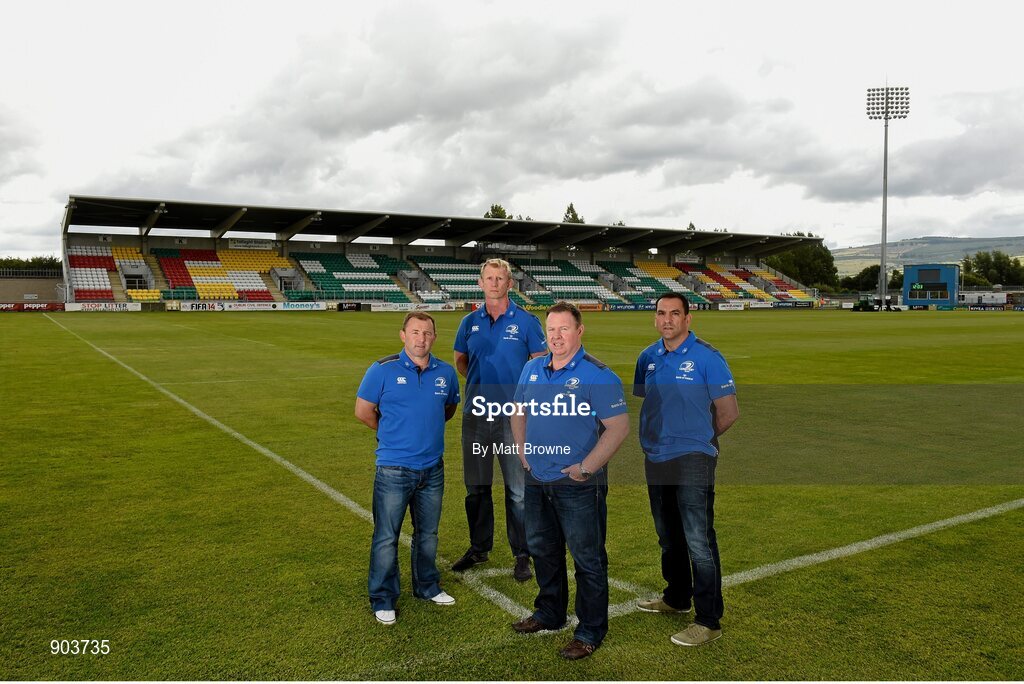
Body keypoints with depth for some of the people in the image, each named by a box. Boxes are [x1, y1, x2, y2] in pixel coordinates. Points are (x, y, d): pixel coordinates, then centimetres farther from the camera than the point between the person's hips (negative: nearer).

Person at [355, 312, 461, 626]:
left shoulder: (446, 372, 1)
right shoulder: (383, 369, -10)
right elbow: (363, 410, -3)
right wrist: (391, 432, 5)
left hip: (433, 468, 4)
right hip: (394, 469, -4)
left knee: (428, 533, 19)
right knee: (386, 538, 4)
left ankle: (427, 586, 37)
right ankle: (382, 599, 20)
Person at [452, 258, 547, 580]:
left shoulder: (526, 321, -2)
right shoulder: (470, 322, 8)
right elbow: (460, 359, 18)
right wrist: (477, 380, 4)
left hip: (514, 415, -3)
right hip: (476, 413, 4)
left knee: (518, 489, 2)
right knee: (476, 487, 13)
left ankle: (522, 554, 15)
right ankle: (479, 547, 29)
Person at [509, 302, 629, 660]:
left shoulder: (598, 375, -13)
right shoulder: (532, 369, 6)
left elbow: (619, 426, -16)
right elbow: (519, 412, 20)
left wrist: (586, 468, -18)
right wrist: (523, 451, 8)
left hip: (578, 485, -6)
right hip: (537, 480, 7)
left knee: (588, 559, 4)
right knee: (543, 550, 21)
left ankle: (591, 631, 20)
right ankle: (549, 613, 40)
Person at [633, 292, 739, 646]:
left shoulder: (707, 357, -10)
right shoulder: (648, 357, 7)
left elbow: (729, 411, -7)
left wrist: (698, 438, 5)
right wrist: (661, 436, 11)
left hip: (692, 460, -7)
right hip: (655, 459, 7)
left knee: (698, 542, -6)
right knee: (668, 536, 20)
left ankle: (709, 621, 5)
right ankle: (677, 598, 38)